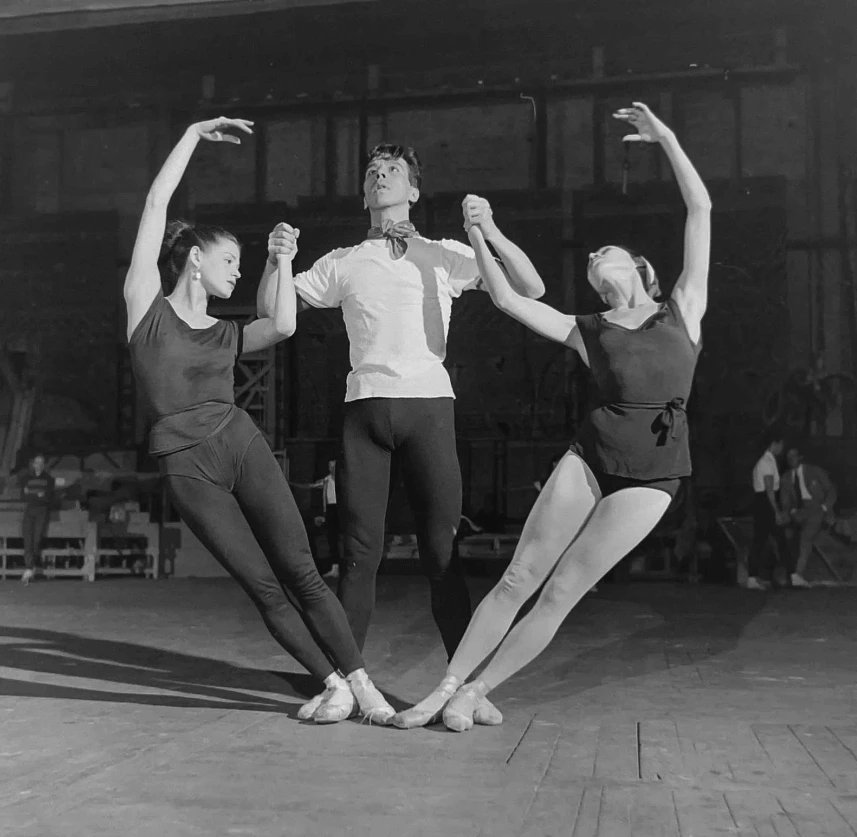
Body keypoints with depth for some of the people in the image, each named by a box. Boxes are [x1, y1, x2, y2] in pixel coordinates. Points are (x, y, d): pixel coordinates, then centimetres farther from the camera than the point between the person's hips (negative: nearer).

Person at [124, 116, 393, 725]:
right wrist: (194, 134, 5)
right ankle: (332, 683, 11)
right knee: (262, 587, -1)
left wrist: (284, 261, 0)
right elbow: (157, 204, 2)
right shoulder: (147, 305, 5)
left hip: (243, 446, 3)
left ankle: (361, 683, -1)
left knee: (300, 571, -5)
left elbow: (284, 328, -7)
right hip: (187, 467, -3)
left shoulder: (227, 334, 15)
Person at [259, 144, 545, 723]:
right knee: (362, 549, 1)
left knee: (442, 549, -3)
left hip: (429, 404, -1)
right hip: (366, 407, 1)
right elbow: (271, 310, 15)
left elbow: (532, 290, 8)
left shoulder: (447, 255, 13)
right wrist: (276, 259, -3)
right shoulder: (344, 263, 16)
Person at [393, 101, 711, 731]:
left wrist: (667, 138, 9)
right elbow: (508, 299, 4)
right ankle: (445, 689, 6)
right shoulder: (586, 332, 14)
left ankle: (473, 693, 6)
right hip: (589, 457, 2)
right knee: (518, 578, -3)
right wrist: (482, 240, -6)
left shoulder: (683, 309, 12)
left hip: (651, 476, -2)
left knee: (560, 594, -5)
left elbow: (701, 211, 7)